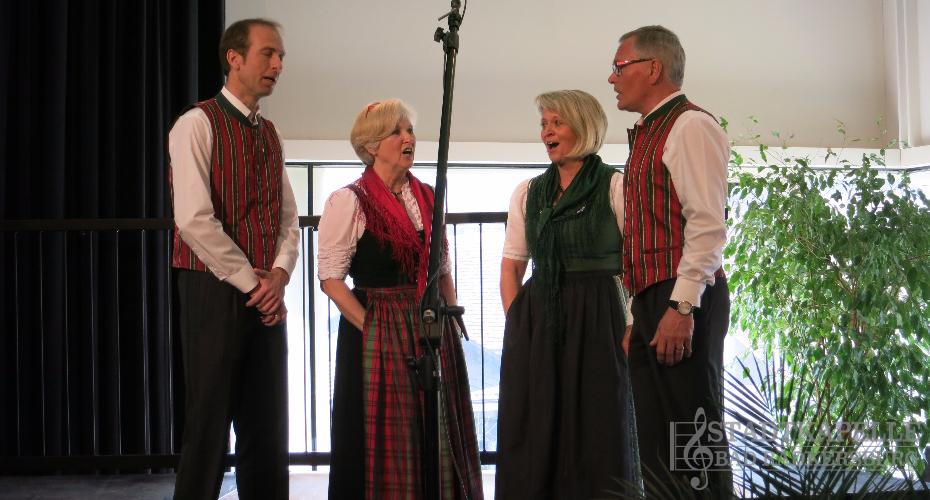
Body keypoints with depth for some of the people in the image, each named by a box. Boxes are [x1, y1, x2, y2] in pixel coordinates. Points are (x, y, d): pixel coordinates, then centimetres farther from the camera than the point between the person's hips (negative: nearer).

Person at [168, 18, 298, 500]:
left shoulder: (269, 133, 15)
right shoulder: (198, 124, -8)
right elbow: (194, 220, -17)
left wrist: (279, 274, -4)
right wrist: (251, 282, -13)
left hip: (267, 297, 7)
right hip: (215, 292, -7)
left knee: (267, 425, 9)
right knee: (209, 423, 0)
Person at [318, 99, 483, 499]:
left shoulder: (428, 197, 11)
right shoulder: (348, 202, -7)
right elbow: (331, 278, -10)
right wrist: (372, 329, -15)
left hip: (433, 332, 6)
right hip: (378, 335, -5)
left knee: (437, 441, 9)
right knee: (384, 441, 2)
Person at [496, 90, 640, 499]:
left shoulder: (614, 186, 0)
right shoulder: (527, 193, 13)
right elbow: (511, 266, 14)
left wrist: (631, 327, -13)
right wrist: (516, 323, 2)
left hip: (597, 322, -4)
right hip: (534, 324, 4)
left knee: (597, 433, 0)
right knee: (532, 438, 4)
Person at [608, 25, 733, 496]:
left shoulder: (690, 125, -6)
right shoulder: (648, 135, 21)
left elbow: (707, 224, -16)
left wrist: (681, 307, -23)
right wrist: (639, 317, 18)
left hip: (682, 303, -9)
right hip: (651, 301, 9)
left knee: (694, 438, -6)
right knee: (657, 444, 11)